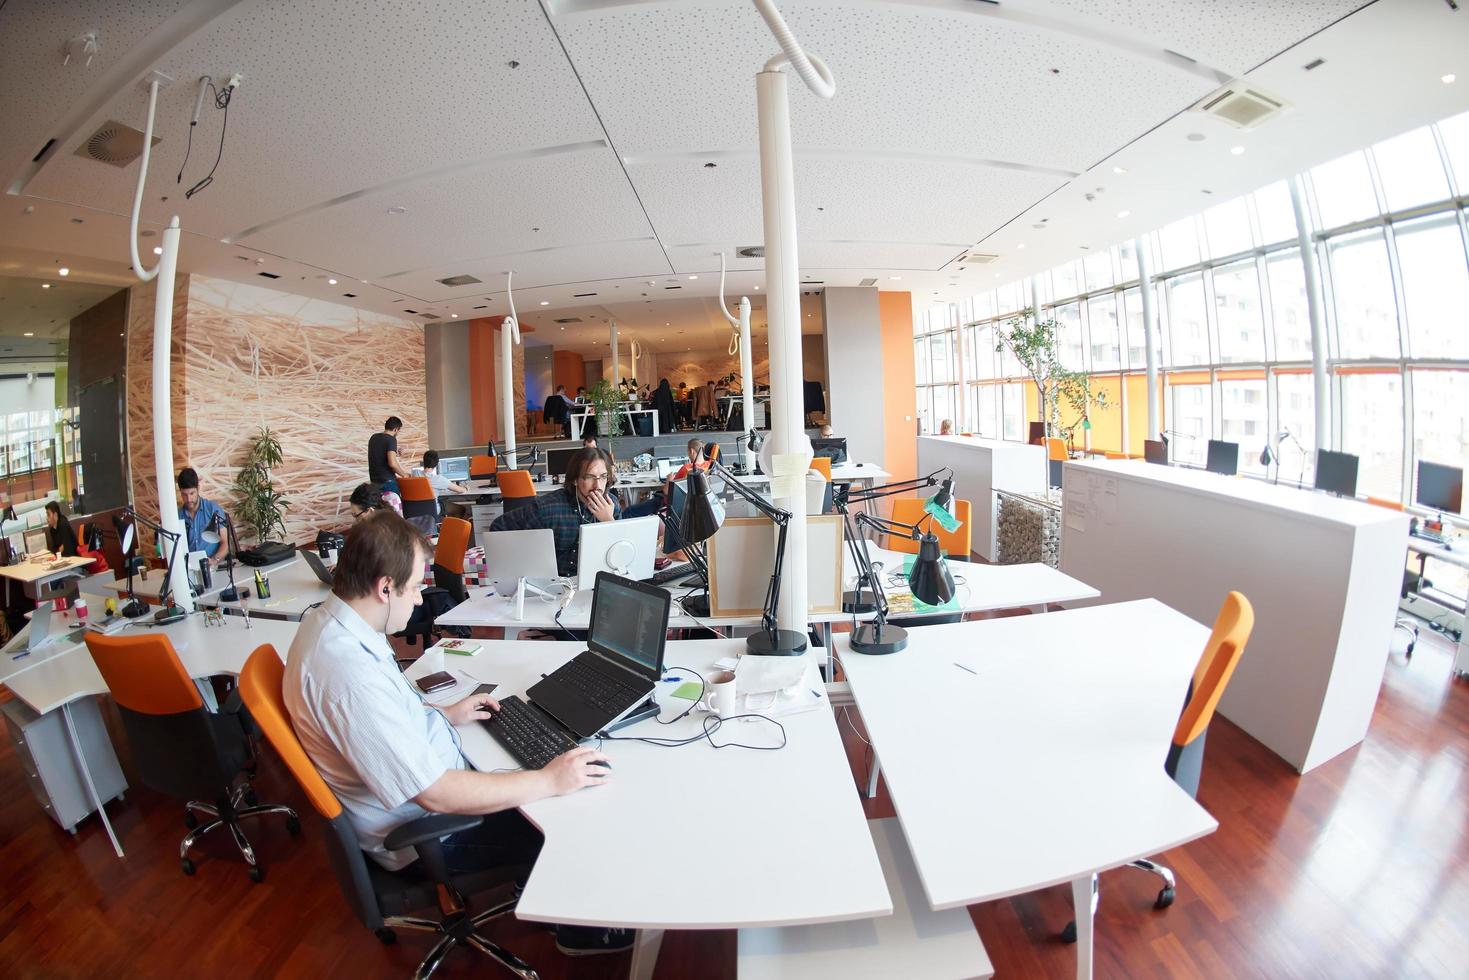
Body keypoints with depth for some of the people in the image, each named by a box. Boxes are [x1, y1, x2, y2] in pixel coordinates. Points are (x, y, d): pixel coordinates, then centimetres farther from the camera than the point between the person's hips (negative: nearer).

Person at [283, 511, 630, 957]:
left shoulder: (326, 620, -5)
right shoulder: (350, 673, -37)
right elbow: (437, 795, -34)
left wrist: (444, 714, 9)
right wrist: (549, 781, -27)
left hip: (428, 780, 9)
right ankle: (582, 930, 25)